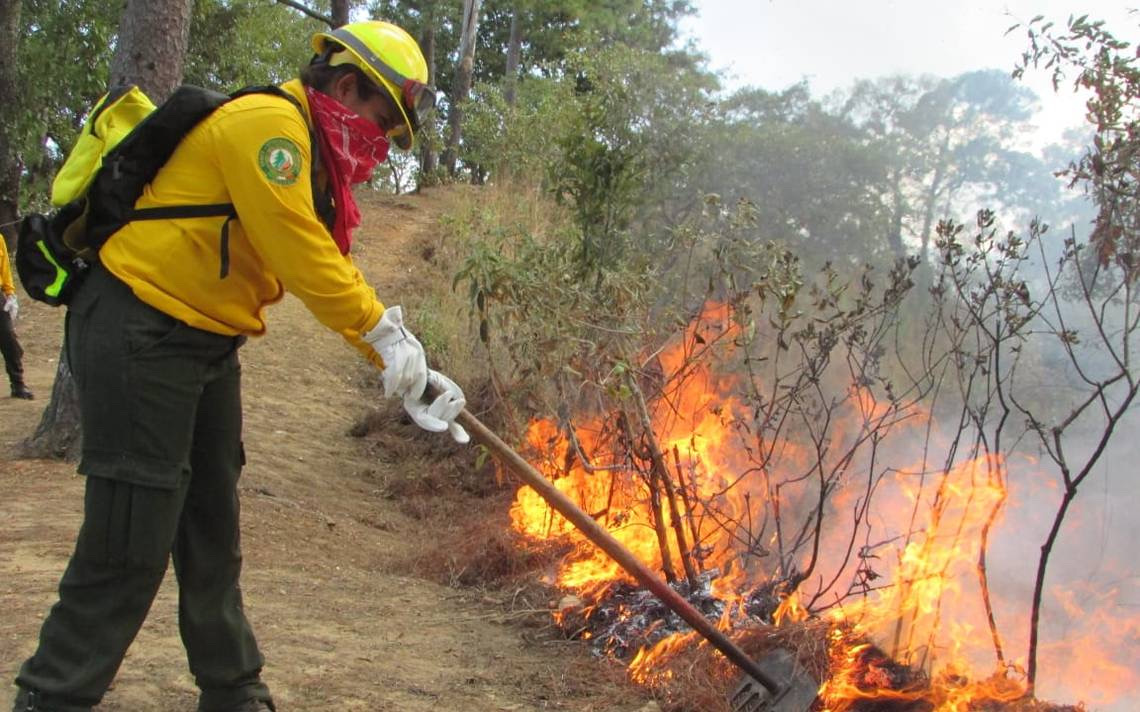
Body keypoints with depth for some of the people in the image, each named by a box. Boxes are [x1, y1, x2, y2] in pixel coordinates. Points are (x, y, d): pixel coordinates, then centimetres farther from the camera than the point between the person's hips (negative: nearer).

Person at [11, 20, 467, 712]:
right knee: (130, 543, -7)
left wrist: (410, 370, 8)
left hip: (205, 345, 10)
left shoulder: (309, 158, 15)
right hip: (138, 335, -10)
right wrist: (385, 329, -13)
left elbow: (334, 276, 13)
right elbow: (301, 257, -23)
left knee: (213, 532, 16)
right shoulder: (267, 122, -16)